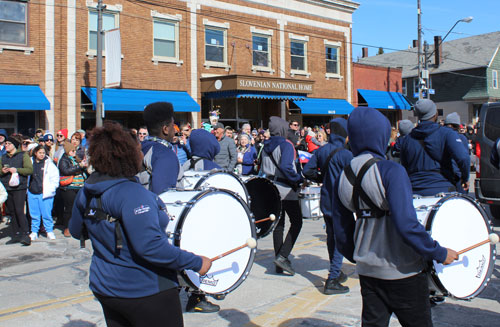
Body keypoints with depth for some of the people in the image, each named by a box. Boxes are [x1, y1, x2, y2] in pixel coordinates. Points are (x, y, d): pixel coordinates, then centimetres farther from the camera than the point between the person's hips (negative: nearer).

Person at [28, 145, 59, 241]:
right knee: (34, 214, 10)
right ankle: (34, 232, 20)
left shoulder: (49, 163, -3)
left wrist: (51, 189, -10)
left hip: (44, 193, -4)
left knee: (46, 214, -1)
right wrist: (27, 187, 14)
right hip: (32, 193, 4)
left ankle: (49, 231, 12)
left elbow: (55, 177, -3)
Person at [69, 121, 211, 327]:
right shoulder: (132, 194, -25)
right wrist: (196, 263, -23)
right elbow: (150, 246, -30)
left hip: (104, 288, 8)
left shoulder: (86, 192, 0)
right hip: (146, 290, -8)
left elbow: (76, 232, 15)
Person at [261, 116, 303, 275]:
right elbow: (285, 167, -27)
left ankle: (279, 264, 15)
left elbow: (263, 168, 14)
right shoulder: (286, 145, -14)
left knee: (278, 225, 12)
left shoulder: (266, 146, 9)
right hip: (286, 189, -7)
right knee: (296, 222, 3)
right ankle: (282, 256, -8)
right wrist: (299, 179, -15)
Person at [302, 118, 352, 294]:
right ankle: (332, 280, -5)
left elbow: (307, 170, 3)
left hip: (326, 201, 6)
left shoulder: (320, 151, 2)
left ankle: (335, 272, 34)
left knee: (331, 237, 19)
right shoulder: (346, 154, -15)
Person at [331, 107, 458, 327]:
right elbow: (406, 224, -25)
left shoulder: (342, 178, 0)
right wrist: (439, 253, -13)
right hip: (402, 272, -5)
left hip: (367, 271, 6)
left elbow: (341, 230, 7)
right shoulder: (390, 171, -19)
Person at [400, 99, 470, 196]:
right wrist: (465, 178, -1)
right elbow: (463, 158, -17)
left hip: (415, 193, 4)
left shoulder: (407, 139, 8)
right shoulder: (446, 134, -4)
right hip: (442, 190, -4)